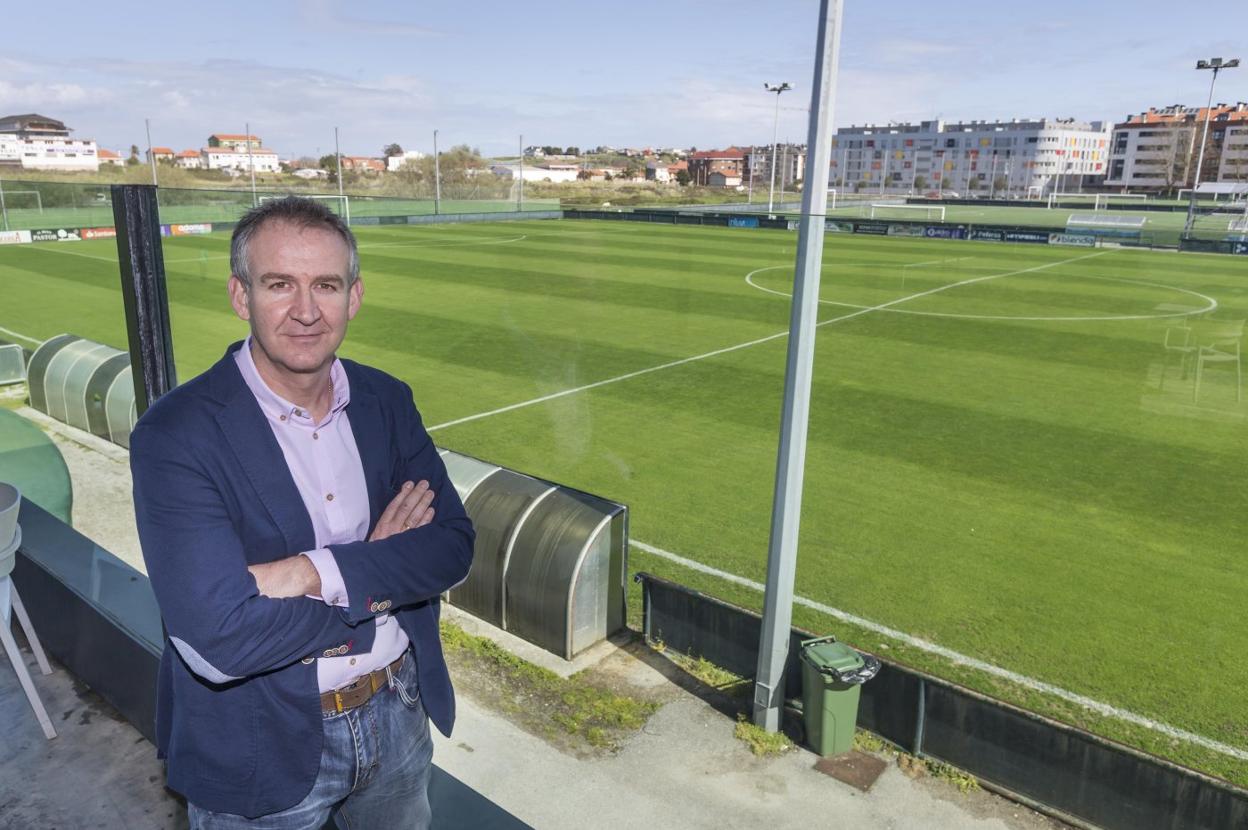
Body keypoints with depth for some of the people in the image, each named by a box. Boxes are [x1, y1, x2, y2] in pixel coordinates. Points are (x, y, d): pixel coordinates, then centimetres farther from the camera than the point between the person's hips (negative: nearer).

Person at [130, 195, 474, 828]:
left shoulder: (387, 401, -4)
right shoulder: (174, 435, -20)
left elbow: (452, 547, -10)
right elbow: (217, 640, -28)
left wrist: (320, 573, -25)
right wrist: (381, 567, -18)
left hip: (398, 714, 5)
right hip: (261, 752, -4)